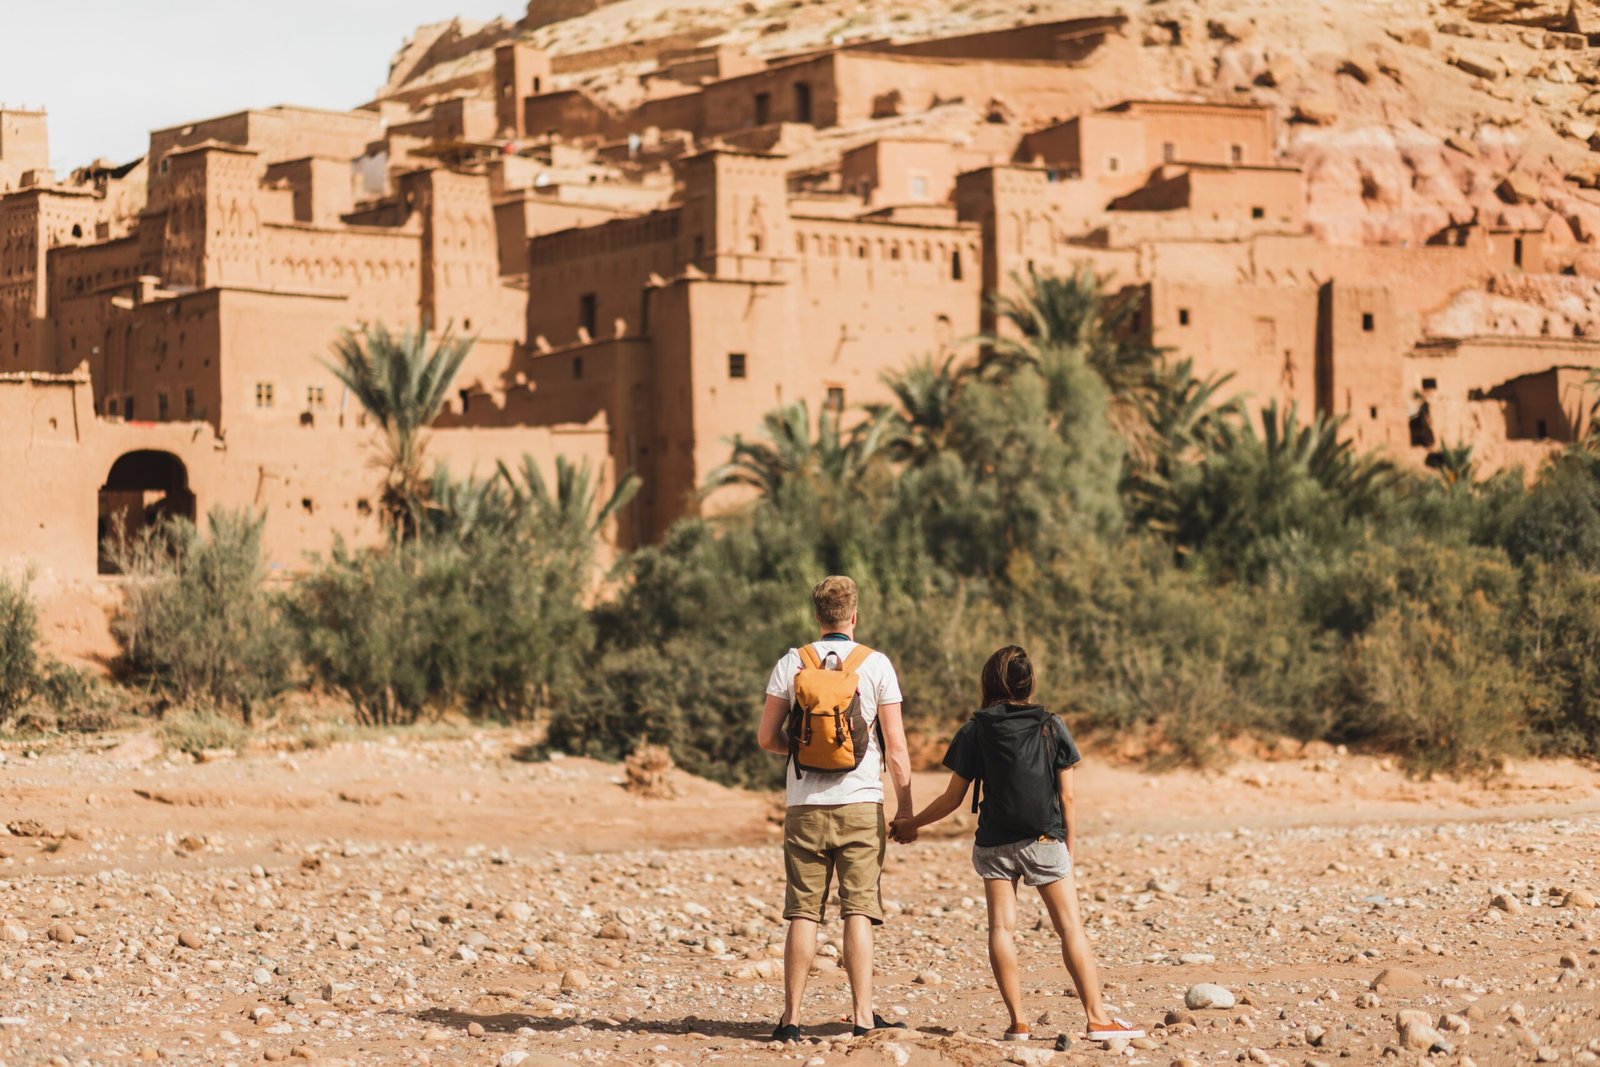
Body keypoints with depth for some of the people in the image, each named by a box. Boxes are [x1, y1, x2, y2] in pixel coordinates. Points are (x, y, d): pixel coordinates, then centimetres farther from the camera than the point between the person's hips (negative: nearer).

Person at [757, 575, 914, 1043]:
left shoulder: (791, 664, 2)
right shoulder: (876, 665, -2)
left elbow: (767, 737, 4)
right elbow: (896, 745, -3)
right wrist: (905, 806, 4)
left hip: (806, 806, 1)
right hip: (860, 805, -1)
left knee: (803, 913, 4)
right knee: (859, 911, 0)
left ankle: (791, 1017, 4)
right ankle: (862, 1016, -4)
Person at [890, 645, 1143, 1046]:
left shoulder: (975, 732, 0)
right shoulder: (1051, 727, 2)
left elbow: (954, 797, 2)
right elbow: (1066, 795, 1)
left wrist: (911, 824, 16)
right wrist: (1071, 841, 12)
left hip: (994, 843, 0)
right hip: (1044, 841, 0)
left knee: (1001, 927, 0)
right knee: (1070, 926, 2)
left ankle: (1018, 1023, -5)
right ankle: (1097, 1017, -1)